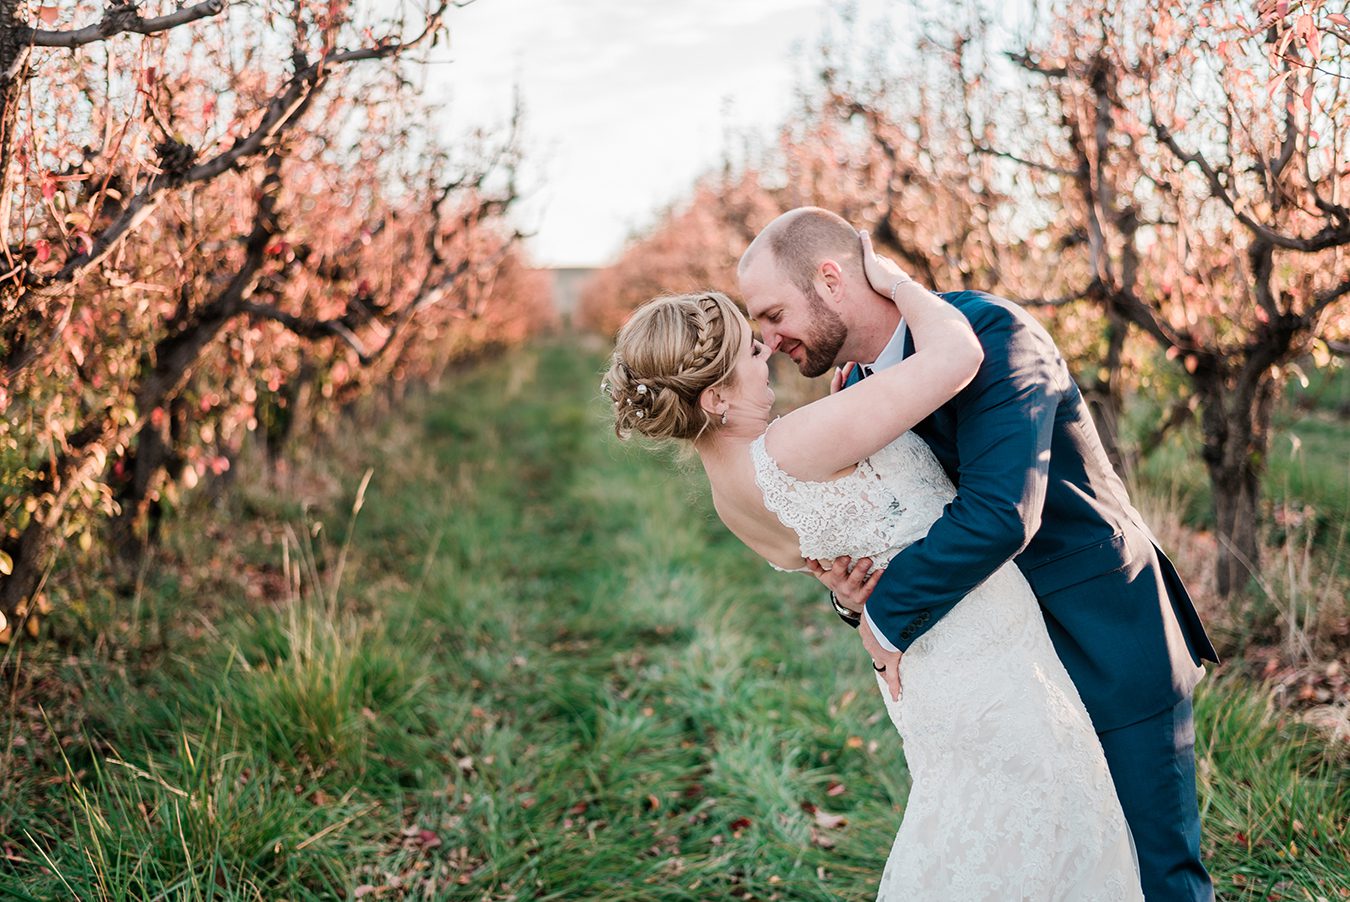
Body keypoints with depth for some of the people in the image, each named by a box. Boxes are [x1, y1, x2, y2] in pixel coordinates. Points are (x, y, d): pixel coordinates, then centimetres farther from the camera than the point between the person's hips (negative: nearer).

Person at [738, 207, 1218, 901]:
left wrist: (888, 618, -23)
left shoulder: (989, 330, -22)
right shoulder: (852, 389, 4)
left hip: (1107, 642, -7)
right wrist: (852, 594, -13)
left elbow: (1000, 512, -34)